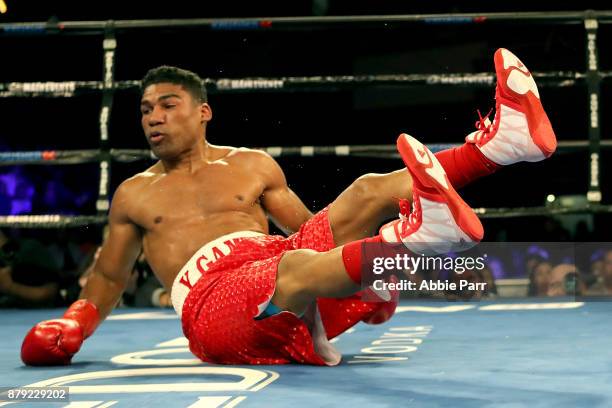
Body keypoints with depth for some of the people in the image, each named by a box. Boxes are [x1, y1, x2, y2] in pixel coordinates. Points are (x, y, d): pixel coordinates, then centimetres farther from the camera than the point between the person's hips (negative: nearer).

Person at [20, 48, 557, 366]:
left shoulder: (255, 165, 26)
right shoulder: (133, 196, 23)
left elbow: (310, 231, 24)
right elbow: (109, 278, 30)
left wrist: (366, 274, 7)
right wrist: (74, 325, 11)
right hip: (211, 296, -4)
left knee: (366, 193, -17)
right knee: (296, 267, -39)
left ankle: (502, 138, -35)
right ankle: (415, 233, -71)